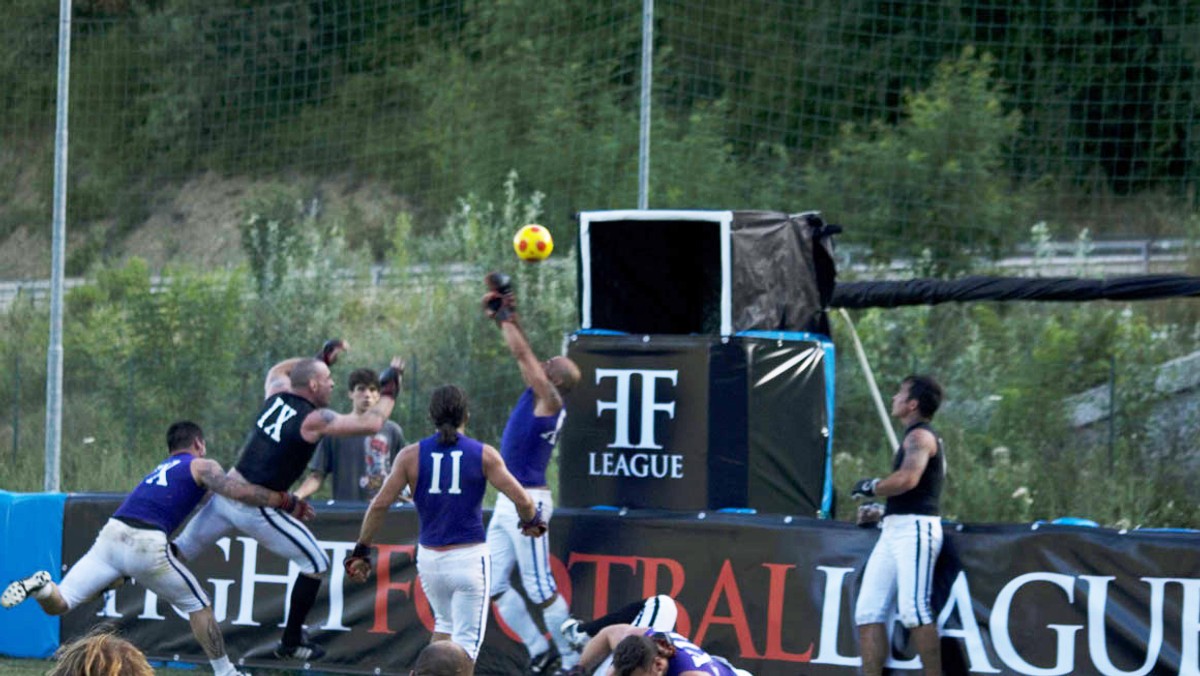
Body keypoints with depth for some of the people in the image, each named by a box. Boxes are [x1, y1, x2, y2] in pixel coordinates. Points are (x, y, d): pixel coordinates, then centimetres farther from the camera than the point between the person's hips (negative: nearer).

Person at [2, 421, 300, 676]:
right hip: (147, 546, -5)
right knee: (198, 605, 16)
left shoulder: (157, 471, 33)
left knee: (57, 603, 4)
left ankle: (43, 587, -27)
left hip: (111, 535, 5)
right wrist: (286, 502, 7)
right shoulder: (201, 466, 13)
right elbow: (238, 492, 1)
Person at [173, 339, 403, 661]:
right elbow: (372, 423, -18)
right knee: (316, 563, 7)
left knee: (180, 551, 19)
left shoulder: (277, 394, 6)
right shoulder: (314, 420, -13)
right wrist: (389, 389, -2)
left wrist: (320, 357, 33)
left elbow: (277, 369, 32)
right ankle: (290, 644, 14)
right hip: (257, 508, -7)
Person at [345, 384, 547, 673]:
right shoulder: (483, 455, -4)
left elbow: (379, 505, -4)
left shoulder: (411, 455, 0)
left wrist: (361, 551, 5)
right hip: (469, 558, -3)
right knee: (467, 640, -1)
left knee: (445, 623, 28)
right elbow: (522, 500, -8)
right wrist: (531, 521, 14)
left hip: (429, 559, 3)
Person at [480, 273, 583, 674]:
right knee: (493, 586, 9)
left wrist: (506, 319, -3)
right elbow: (525, 355, 19)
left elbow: (524, 355, -14)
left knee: (541, 590, -5)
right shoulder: (539, 397, 11)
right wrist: (503, 316, 13)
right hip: (508, 503, 9)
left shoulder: (549, 400, -11)